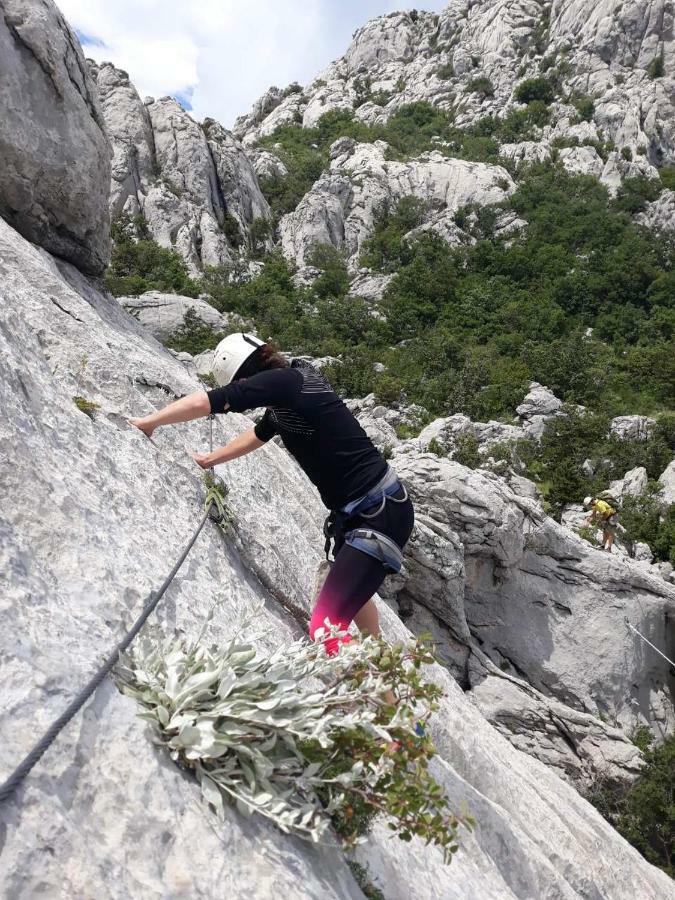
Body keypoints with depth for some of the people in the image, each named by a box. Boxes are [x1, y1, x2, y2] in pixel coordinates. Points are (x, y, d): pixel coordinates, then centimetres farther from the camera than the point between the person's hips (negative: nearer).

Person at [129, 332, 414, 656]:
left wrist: (148, 422, -6)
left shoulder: (283, 381, -19)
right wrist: (211, 459, 40)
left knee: (325, 629, -16)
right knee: (351, 586, 34)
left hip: (382, 514, -11)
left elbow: (202, 403, -22)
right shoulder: (284, 399, 9)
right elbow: (258, 433, 29)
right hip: (357, 512, 11)